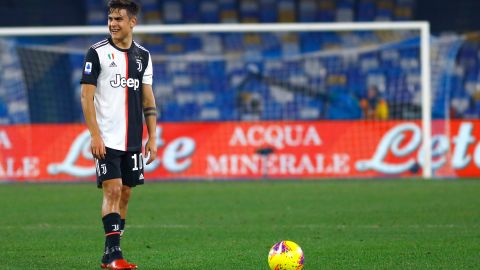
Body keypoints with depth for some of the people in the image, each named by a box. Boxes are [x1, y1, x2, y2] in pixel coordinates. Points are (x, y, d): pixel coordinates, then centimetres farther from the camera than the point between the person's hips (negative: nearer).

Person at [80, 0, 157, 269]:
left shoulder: (143, 55, 10)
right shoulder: (97, 52, -3)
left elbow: (148, 99, 13)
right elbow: (87, 96, -6)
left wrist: (152, 138, 8)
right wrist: (95, 136, -14)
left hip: (133, 140, 5)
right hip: (107, 139, -5)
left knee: (125, 194, 7)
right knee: (112, 191, -12)